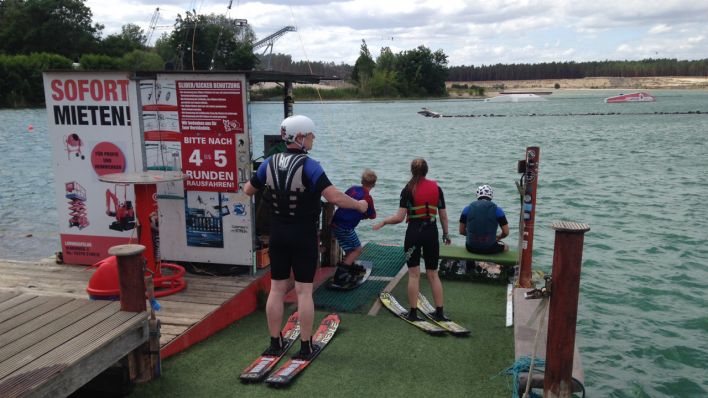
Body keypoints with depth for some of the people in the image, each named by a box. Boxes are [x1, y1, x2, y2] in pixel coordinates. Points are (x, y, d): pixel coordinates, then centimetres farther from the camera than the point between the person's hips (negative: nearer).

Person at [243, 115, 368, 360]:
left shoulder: (269, 163, 0)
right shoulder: (309, 166, -16)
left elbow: (248, 190, 13)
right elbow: (334, 197, -23)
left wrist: (247, 185, 37)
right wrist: (359, 205, -6)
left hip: (277, 236, 5)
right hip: (304, 238, -5)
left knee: (277, 289, 12)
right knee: (304, 291, 4)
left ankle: (275, 343, 23)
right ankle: (305, 347, 13)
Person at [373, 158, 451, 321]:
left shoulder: (408, 190, -7)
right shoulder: (436, 188, 3)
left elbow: (400, 217, -11)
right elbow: (443, 216, 6)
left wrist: (383, 222, 5)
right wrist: (446, 234, 18)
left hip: (414, 232, -3)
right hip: (432, 232, 3)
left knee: (414, 274, 4)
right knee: (433, 274, 13)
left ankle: (413, 312, 8)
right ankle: (439, 312, 15)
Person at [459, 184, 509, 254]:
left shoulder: (467, 209, 2)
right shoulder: (497, 210, -2)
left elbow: (461, 231, 7)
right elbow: (506, 232, 0)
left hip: (471, 248, 2)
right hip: (490, 249, -2)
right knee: (505, 247, 31)